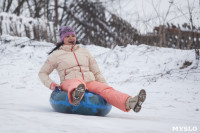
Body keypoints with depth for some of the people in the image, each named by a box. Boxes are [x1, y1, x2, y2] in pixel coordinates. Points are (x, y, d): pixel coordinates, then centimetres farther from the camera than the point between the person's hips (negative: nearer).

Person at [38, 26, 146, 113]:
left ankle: (129, 103, -58)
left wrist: (105, 85, 10)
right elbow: (42, 73, 21)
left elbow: (96, 72, 26)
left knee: (105, 89, -30)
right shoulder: (56, 55, 17)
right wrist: (52, 85, 2)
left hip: (90, 82, 3)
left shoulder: (84, 52, 26)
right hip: (69, 82, -3)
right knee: (77, 83, -42)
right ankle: (76, 96, -82)